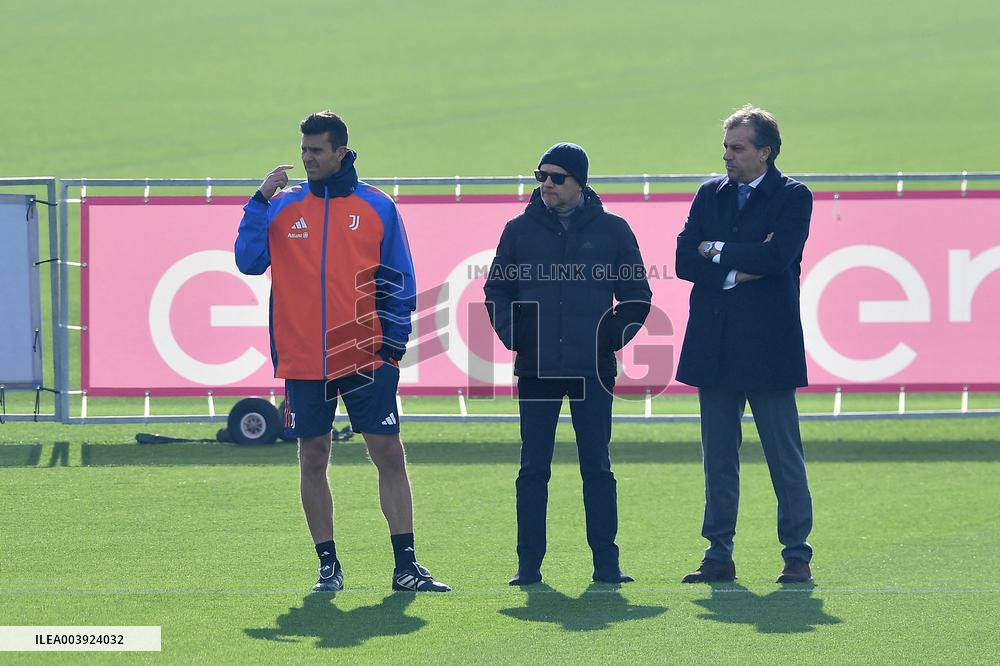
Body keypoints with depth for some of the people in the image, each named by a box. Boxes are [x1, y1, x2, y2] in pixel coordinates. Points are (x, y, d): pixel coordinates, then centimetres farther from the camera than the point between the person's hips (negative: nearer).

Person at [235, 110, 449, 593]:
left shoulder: (377, 208, 4)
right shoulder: (283, 207, 7)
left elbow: (399, 281, 6)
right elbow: (249, 262, -2)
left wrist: (395, 340, -3)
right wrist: (260, 202, -9)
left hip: (366, 356, -1)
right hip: (302, 362, 1)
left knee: (389, 453, -4)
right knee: (312, 459, 4)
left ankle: (406, 566, 0)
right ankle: (328, 566, 12)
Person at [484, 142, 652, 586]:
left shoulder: (612, 230, 5)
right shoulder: (520, 230, 7)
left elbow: (637, 297, 10)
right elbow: (496, 291, 13)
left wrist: (614, 337, -3)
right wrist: (513, 335, -2)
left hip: (593, 369, -1)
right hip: (536, 370, 1)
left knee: (597, 467, 2)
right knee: (533, 468, 2)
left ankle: (606, 562, 6)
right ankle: (529, 563, 5)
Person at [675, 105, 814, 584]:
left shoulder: (793, 197, -1)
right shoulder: (710, 195, 12)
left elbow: (778, 256, -16)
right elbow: (685, 260, 2)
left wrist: (718, 251, -6)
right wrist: (738, 270, -11)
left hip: (767, 345, -4)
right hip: (715, 346, 4)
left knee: (784, 456, -1)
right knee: (718, 457, 7)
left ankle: (796, 555, 4)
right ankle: (719, 555, 12)